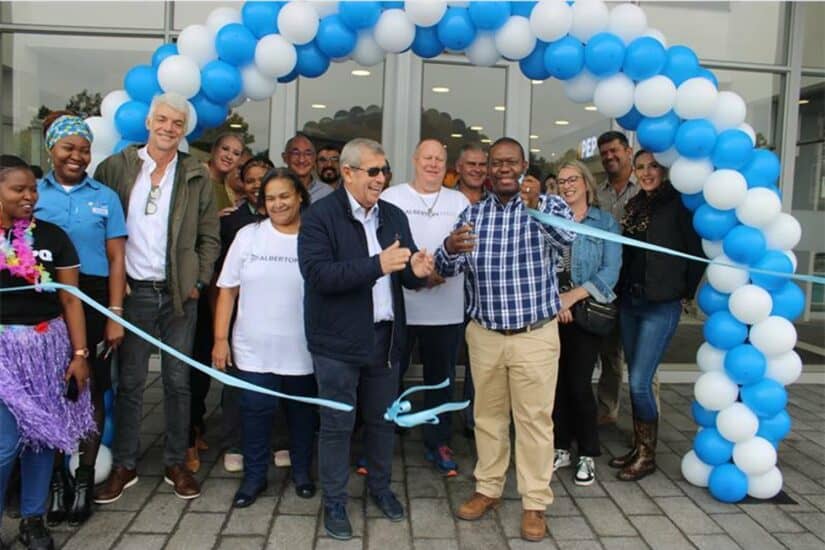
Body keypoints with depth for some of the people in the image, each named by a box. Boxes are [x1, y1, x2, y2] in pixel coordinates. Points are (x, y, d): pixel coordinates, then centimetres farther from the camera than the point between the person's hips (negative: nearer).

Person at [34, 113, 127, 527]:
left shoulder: (105, 197, 4)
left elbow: (116, 260, 1)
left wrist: (115, 315, -5)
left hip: (92, 302, 0)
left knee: (91, 390, 8)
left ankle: (85, 477, 23)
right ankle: (56, 477, 25)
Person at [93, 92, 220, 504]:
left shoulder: (196, 176, 4)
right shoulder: (116, 167, 1)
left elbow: (209, 237, 7)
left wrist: (199, 282, -1)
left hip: (180, 294, 1)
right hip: (133, 291, -1)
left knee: (177, 381, 8)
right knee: (129, 382, 7)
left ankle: (176, 463, 21)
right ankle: (123, 465, 20)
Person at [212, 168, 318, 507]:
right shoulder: (248, 236, 1)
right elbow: (228, 290, 3)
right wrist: (220, 338, -2)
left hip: (303, 349, 0)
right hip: (254, 348, 1)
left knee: (302, 412, 14)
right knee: (255, 412, 7)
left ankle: (302, 472, 33)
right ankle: (254, 476, 26)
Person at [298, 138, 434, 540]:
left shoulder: (394, 217, 8)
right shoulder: (319, 217, -9)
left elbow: (406, 273, 10)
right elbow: (317, 273, -22)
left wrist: (417, 271, -15)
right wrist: (378, 265, -30)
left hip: (385, 337, 5)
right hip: (338, 340, -5)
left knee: (383, 418, 17)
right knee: (337, 423, 7)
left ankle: (380, 487, 38)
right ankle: (334, 501, 25)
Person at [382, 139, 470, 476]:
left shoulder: (460, 202, 11)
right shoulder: (391, 197, 4)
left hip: (447, 309, 2)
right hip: (398, 305, -2)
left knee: (441, 378, 12)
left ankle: (438, 443, 27)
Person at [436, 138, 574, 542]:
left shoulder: (549, 206, -4)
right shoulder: (472, 214, 5)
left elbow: (567, 237, -26)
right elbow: (446, 269, -3)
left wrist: (536, 207, -45)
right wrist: (450, 248, -27)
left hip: (535, 336, -3)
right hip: (484, 334, 3)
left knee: (534, 419, 5)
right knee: (487, 415, 15)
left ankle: (535, 503, 19)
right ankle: (488, 488, 31)